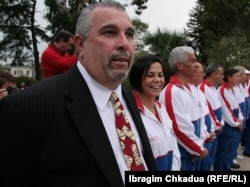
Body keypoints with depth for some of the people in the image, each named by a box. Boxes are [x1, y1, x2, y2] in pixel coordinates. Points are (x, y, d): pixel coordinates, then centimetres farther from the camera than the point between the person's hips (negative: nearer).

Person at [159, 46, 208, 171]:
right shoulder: (171, 92, -20)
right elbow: (180, 128, -22)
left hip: (194, 150, 8)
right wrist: (199, 149, -11)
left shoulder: (192, 88, 9)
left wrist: (200, 144, 3)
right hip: (181, 152, -8)